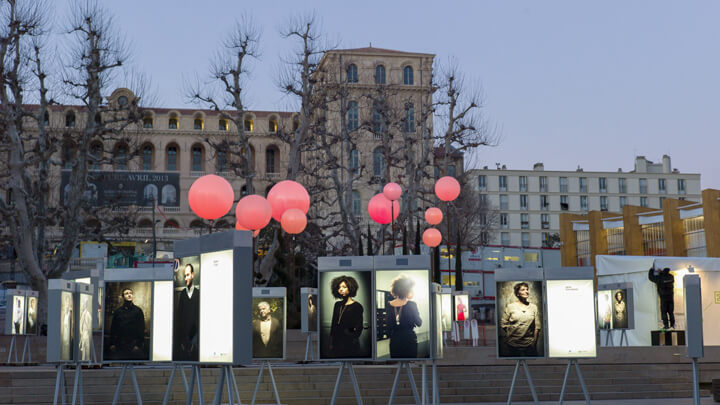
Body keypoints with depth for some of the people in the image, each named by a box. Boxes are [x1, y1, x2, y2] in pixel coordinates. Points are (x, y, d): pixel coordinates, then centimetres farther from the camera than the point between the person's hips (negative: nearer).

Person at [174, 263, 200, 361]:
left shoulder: (198, 293, 1)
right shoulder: (181, 294, 7)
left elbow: (200, 316, 0)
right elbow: (178, 317, 7)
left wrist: (195, 339, -6)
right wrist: (180, 340, 1)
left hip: (195, 335, -1)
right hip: (183, 336, 2)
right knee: (182, 358, -3)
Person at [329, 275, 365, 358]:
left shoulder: (357, 307, -4)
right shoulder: (337, 305, 12)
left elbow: (359, 328, -4)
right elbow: (333, 325, 15)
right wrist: (331, 343, 11)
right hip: (336, 343, 5)